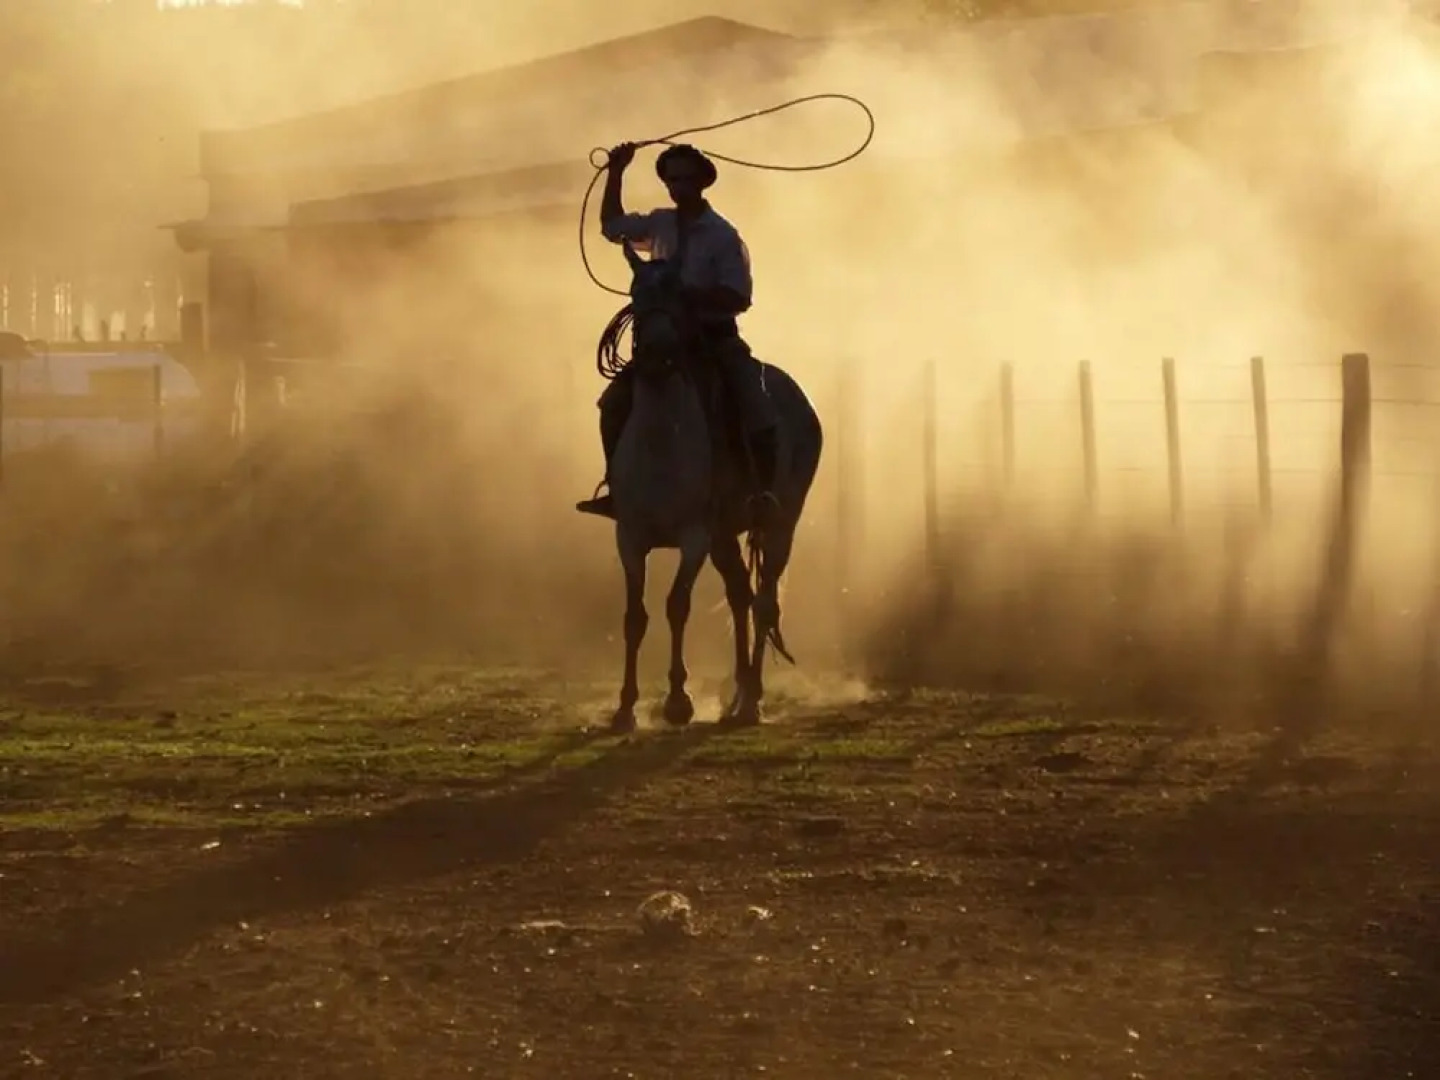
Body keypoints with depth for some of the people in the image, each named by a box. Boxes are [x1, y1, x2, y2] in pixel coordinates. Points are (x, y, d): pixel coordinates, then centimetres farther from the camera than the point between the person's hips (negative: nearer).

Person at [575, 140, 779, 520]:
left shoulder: (723, 236, -12)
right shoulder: (660, 224, 5)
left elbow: (738, 298, -19)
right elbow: (613, 227, 22)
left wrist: (688, 294, -30)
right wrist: (616, 173, 16)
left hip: (715, 339, -5)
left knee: (757, 412, -26)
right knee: (615, 401, -7)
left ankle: (765, 492, -18)